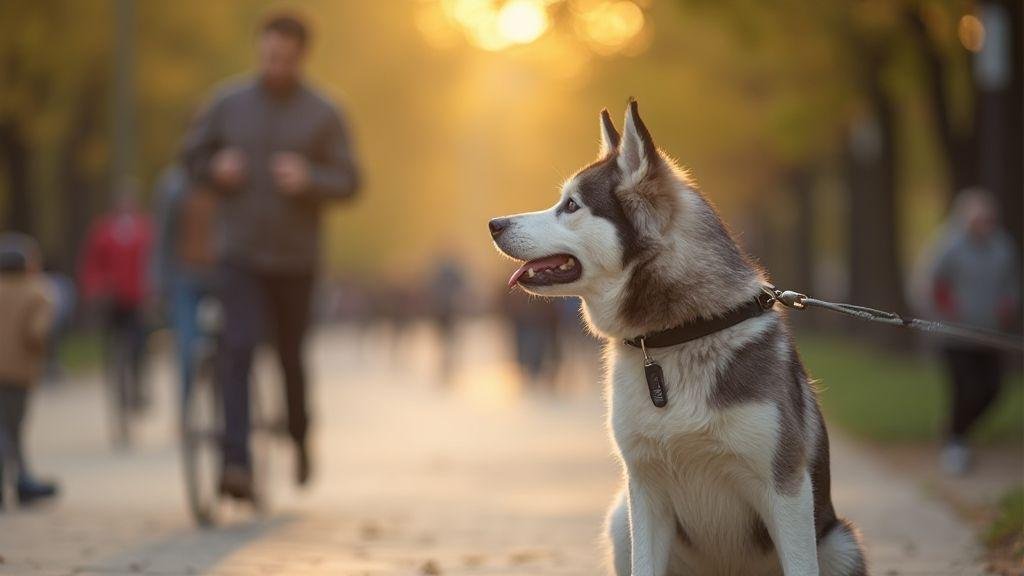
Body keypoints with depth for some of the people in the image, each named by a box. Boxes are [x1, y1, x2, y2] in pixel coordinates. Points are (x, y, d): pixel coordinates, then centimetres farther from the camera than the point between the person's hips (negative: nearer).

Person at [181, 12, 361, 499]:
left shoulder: (323, 115, -2)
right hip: (239, 256, 0)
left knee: (291, 356, 11)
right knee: (237, 350, -16)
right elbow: (191, 155, 12)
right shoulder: (230, 103, 1)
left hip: (294, 259, 0)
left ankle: (300, 438, 39)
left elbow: (348, 182, -3)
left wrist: (308, 180, -22)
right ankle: (236, 462, -22)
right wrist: (216, 170, -9)